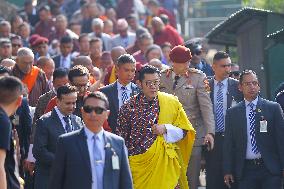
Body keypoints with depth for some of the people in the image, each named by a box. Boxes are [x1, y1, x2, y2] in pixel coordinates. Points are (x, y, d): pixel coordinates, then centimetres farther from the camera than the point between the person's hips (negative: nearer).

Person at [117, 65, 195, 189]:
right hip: (139, 164, -1)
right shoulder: (129, 107, 0)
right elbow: (121, 139, 5)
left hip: (165, 164, 1)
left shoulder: (171, 102, 3)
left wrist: (166, 129, -11)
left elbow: (184, 131, 6)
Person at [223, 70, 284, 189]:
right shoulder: (232, 113, 9)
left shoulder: (273, 108, 4)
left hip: (270, 169, -1)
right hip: (245, 169, 1)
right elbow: (228, 144, 10)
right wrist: (228, 171, 3)